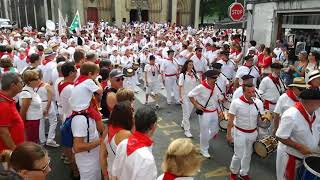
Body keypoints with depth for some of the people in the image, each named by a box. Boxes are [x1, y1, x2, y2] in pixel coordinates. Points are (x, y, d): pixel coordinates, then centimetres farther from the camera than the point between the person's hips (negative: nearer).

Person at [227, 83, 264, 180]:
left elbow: (261, 118, 1)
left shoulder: (258, 102, -9)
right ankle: (233, 172, 29)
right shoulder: (236, 103, -19)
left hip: (253, 133, 4)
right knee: (238, 155, 1)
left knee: (248, 155, 19)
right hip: (240, 133, -4)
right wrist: (228, 134, -10)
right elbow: (230, 120, -13)